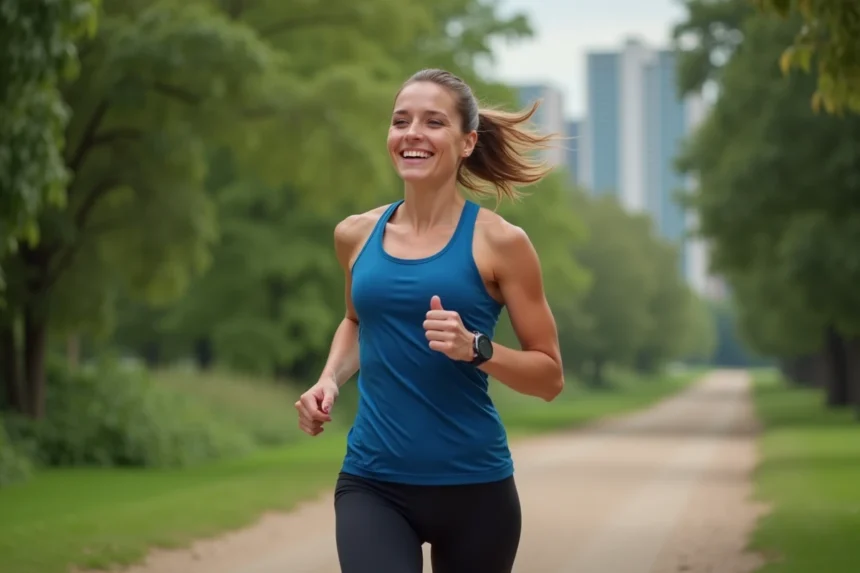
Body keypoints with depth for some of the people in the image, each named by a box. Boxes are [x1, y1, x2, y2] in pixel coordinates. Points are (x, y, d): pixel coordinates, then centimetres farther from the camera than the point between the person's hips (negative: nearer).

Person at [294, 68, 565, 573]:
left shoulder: (498, 242, -5)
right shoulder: (356, 235, 6)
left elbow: (550, 376, -3)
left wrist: (475, 348, -20)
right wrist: (330, 380, 8)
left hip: (472, 486, -2)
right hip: (371, 482, 2)